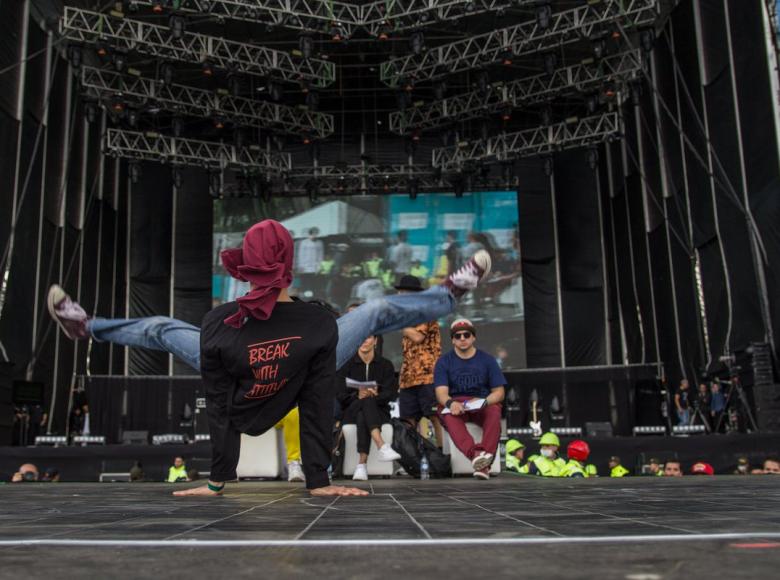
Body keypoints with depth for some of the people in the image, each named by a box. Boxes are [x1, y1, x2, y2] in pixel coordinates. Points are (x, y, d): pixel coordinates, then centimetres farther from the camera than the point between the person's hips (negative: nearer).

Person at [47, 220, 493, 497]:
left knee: (162, 330, 17)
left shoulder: (220, 323, -29)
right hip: (294, 391, 0)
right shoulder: (321, 324, -31)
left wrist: (217, 481, -8)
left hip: (244, 402, 1)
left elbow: (218, 408, -19)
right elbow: (318, 409, -23)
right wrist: (319, 481, -15)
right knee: (377, 312, 4)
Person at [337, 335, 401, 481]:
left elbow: (391, 393, -1)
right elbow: (340, 394, -2)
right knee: (367, 401, -37)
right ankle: (382, 447, -53)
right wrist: (357, 396, -22)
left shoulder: (385, 365, 12)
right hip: (351, 411, -1)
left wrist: (375, 395, -22)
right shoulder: (347, 365, 8)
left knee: (362, 417, -37)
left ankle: (362, 464, -44)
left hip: (378, 411, 1)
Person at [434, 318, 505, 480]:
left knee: (494, 411, -33)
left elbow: (499, 392, 5)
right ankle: (474, 454, -55)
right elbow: (441, 392, -5)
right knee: (447, 414, -35)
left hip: (484, 405, 1)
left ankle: (484, 452, -54)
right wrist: (451, 403, -29)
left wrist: (483, 401, -18)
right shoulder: (444, 361, 7)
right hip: (454, 404, 0)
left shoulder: (487, 360, 8)